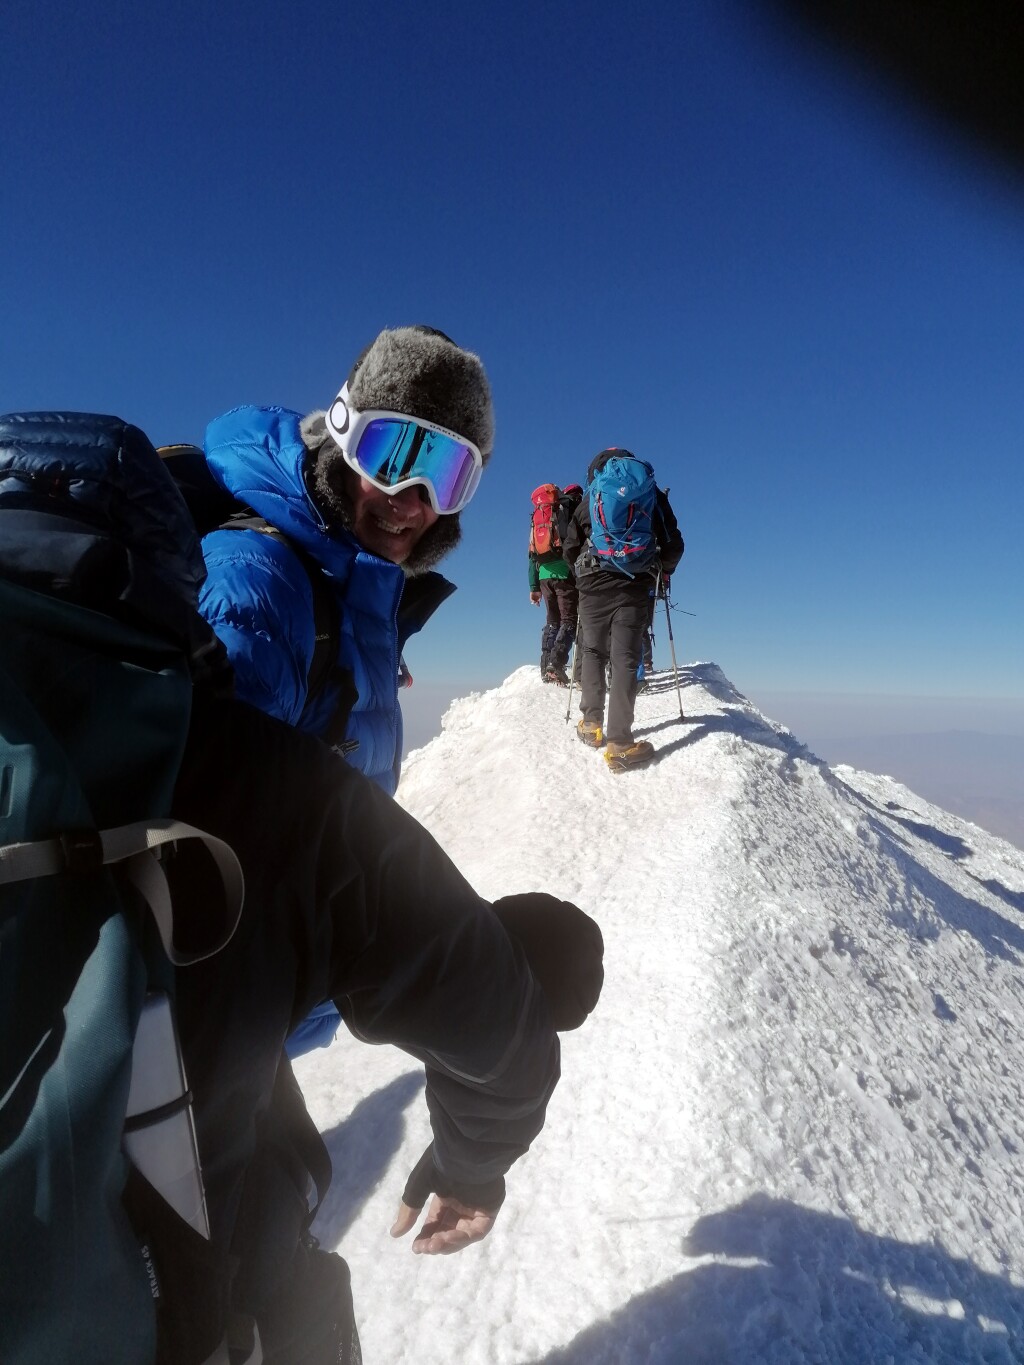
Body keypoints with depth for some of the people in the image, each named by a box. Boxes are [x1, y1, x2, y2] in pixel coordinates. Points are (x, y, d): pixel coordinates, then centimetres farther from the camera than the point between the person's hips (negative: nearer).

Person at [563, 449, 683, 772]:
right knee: (625, 659, -4)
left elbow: (570, 550, 12)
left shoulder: (590, 498, 13)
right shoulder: (653, 495, 12)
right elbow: (674, 545, 10)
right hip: (635, 588, -1)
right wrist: (662, 571, 28)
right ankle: (619, 743, -10)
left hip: (594, 586, 1)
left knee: (593, 653, 16)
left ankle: (592, 723, 11)